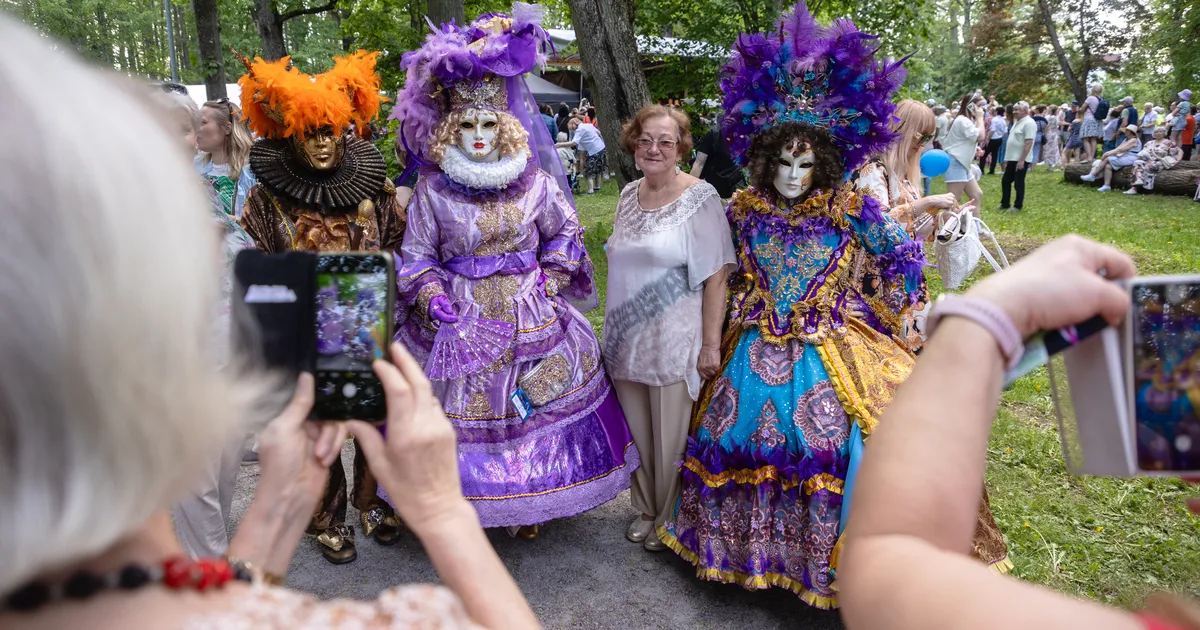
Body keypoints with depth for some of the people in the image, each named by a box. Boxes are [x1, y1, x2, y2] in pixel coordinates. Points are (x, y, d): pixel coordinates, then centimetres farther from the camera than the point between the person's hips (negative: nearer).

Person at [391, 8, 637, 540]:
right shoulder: (433, 188, -4)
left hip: (530, 315, 2)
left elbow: (564, 231, 11)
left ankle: (528, 502, 31)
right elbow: (417, 253, 1)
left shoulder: (533, 181, -1)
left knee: (532, 406, 10)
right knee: (463, 408, 6)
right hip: (459, 319, -1)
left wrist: (550, 281, 0)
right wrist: (431, 296, -14)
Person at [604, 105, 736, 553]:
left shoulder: (700, 198, -10)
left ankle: (670, 520, 27)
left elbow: (717, 276, -13)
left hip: (675, 342, -5)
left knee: (671, 436, 6)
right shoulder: (629, 196, 8)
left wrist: (710, 345, -17)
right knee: (637, 432, 16)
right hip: (627, 340, 6)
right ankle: (646, 509, 36)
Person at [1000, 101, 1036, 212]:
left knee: (1018, 183, -1)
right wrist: (1007, 159, 20)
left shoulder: (1028, 123, -16)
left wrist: (1021, 160, -25)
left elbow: (1028, 143, -22)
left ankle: (1018, 206, 9)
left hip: (1020, 160, -9)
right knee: (1005, 181, 13)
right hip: (1012, 158, 9)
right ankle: (1004, 204, 23)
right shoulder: (1017, 122, 15)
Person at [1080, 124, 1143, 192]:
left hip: (1129, 159, -9)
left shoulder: (1134, 140, -10)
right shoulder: (1126, 140, 22)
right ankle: (1107, 186, -23)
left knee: (1107, 159, -17)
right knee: (1108, 166, -16)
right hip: (1123, 157, 9)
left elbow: (1120, 150, -19)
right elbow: (1118, 148, 13)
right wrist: (1108, 153, -5)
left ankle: (1092, 176, -10)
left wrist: (1108, 154, -19)